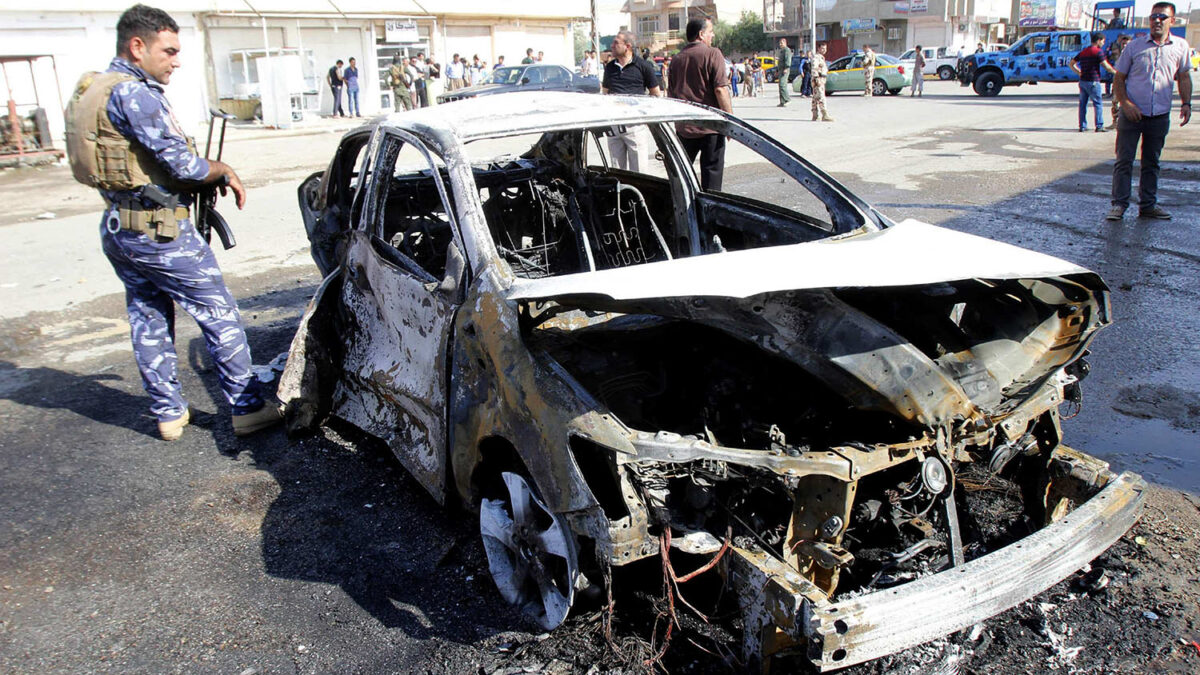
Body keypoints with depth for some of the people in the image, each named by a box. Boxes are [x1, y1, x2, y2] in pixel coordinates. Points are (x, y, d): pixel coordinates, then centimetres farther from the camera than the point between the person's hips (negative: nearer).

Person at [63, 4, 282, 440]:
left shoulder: (93, 91, 14)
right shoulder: (133, 93, -17)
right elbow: (182, 163, -21)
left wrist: (209, 174, 3)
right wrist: (224, 171, -1)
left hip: (117, 228, 10)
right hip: (159, 231, -10)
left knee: (148, 321, 16)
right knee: (220, 316, 0)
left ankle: (168, 413, 25)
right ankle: (248, 409, 6)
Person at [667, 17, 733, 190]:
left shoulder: (676, 58, 10)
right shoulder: (712, 54, -8)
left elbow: (671, 93, 16)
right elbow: (720, 89, -16)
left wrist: (675, 122, 26)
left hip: (683, 128, 5)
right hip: (710, 127, -5)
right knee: (712, 172, 2)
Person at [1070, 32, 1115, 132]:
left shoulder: (1083, 51, 13)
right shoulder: (1098, 51, -9)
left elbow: (1071, 64, 17)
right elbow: (1106, 66, -11)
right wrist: (1114, 71, 4)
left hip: (1082, 81, 6)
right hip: (1093, 81, -6)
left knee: (1083, 104, 9)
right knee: (1098, 104, 0)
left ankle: (1082, 126, 8)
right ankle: (1099, 126, -1)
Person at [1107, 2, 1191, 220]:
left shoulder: (1181, 46, 6)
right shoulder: (1134, 46, 0)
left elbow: (1184, 77, 14)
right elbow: (1118, 79, 2)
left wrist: (1186, 103, 1)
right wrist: (1125, 103, -12)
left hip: (1160, 116, 2)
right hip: (1132, 113, -2)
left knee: (1151, 163, 10)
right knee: (1124, 161, -4)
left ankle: (1148, 205, 18)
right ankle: (1119, 204, 0)